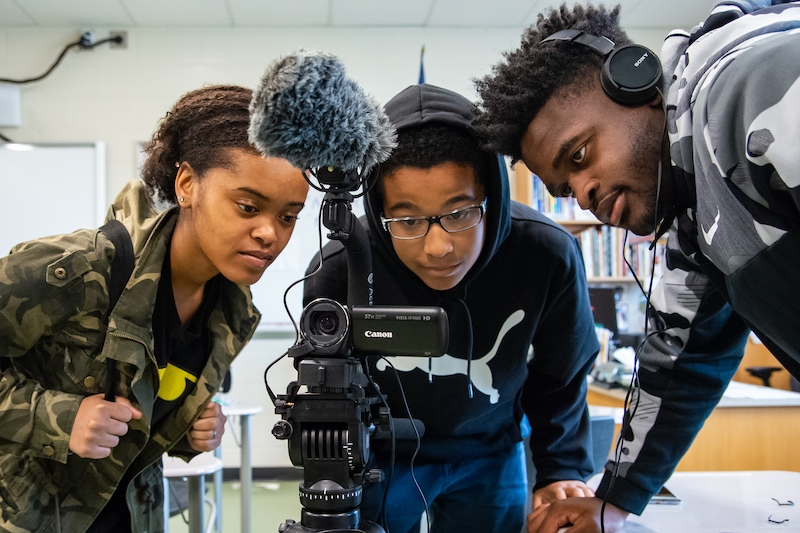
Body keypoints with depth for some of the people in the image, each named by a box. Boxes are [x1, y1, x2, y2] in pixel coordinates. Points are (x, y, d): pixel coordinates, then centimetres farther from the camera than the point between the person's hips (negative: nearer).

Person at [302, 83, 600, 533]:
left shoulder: (549, 256, -26)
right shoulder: (337, 275, -28)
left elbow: (559, 381, -6)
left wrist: (562, 471, -11)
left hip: (490, 450, 1)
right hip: (379, 453, -1)